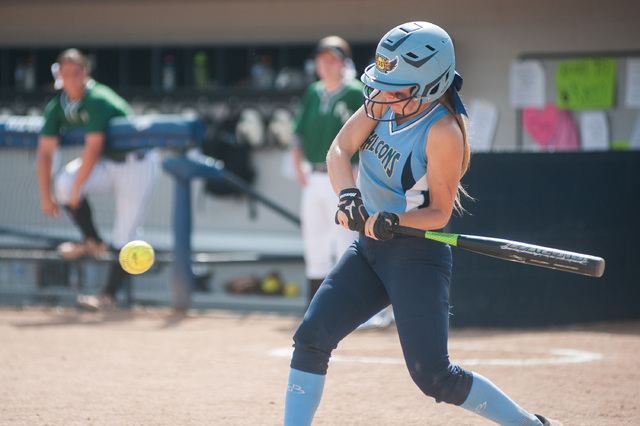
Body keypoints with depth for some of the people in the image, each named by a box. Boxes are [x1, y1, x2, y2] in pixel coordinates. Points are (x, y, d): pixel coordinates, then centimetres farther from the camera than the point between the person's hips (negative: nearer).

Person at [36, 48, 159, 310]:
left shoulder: (98, 100, -26)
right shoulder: (57, 108, -4)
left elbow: (92, 148, -29)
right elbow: (45, 151, -5)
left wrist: (77, 190, -26)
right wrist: (46, 196, -11)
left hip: (136, 165, -6)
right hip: (106, 165, 6)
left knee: (125, 236, -10)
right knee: (64, 182, -19)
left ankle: (109, 296, -2)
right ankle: (93, 242, 1)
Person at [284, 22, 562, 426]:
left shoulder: (443, 133, -22)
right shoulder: (384, 102, -1)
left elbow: (440, 213, -17)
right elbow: (339, 149, -5)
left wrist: (393, 220, -34)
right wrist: (348, 194, -24)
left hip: (417, 258, -8)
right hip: (369, 247, 8)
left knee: (433, 376, -10)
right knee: (312, 337, -2)